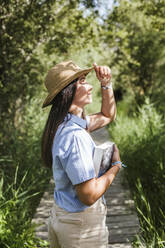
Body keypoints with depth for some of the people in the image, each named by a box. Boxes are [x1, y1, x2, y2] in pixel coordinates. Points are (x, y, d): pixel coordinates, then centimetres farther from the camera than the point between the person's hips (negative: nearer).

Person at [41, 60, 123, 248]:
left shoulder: (67, 124, 2)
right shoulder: (74, 136, -28)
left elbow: (108, 116, 17)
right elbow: (89, 195, -27)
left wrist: (106, 83, 4)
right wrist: (116, 165, -13)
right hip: (82, 224, -9)